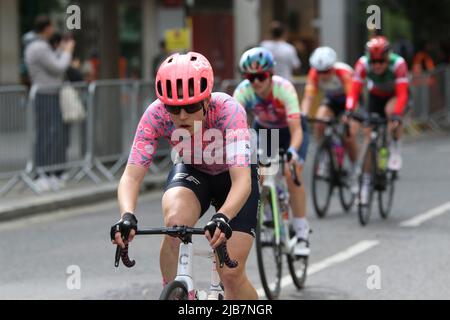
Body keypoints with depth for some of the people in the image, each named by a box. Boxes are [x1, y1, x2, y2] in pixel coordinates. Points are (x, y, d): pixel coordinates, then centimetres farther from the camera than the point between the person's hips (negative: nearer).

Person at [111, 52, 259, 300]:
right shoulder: (157, 114, -29)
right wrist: (127, 216, -54)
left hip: (232, 178, -1)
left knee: (231, 273, -12)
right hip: (191, 173, 2)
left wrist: (223, 218, -64)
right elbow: (131, 176, -33)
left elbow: (242, 180, -45)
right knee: (175, 220, -33)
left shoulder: (228, 110, -36)